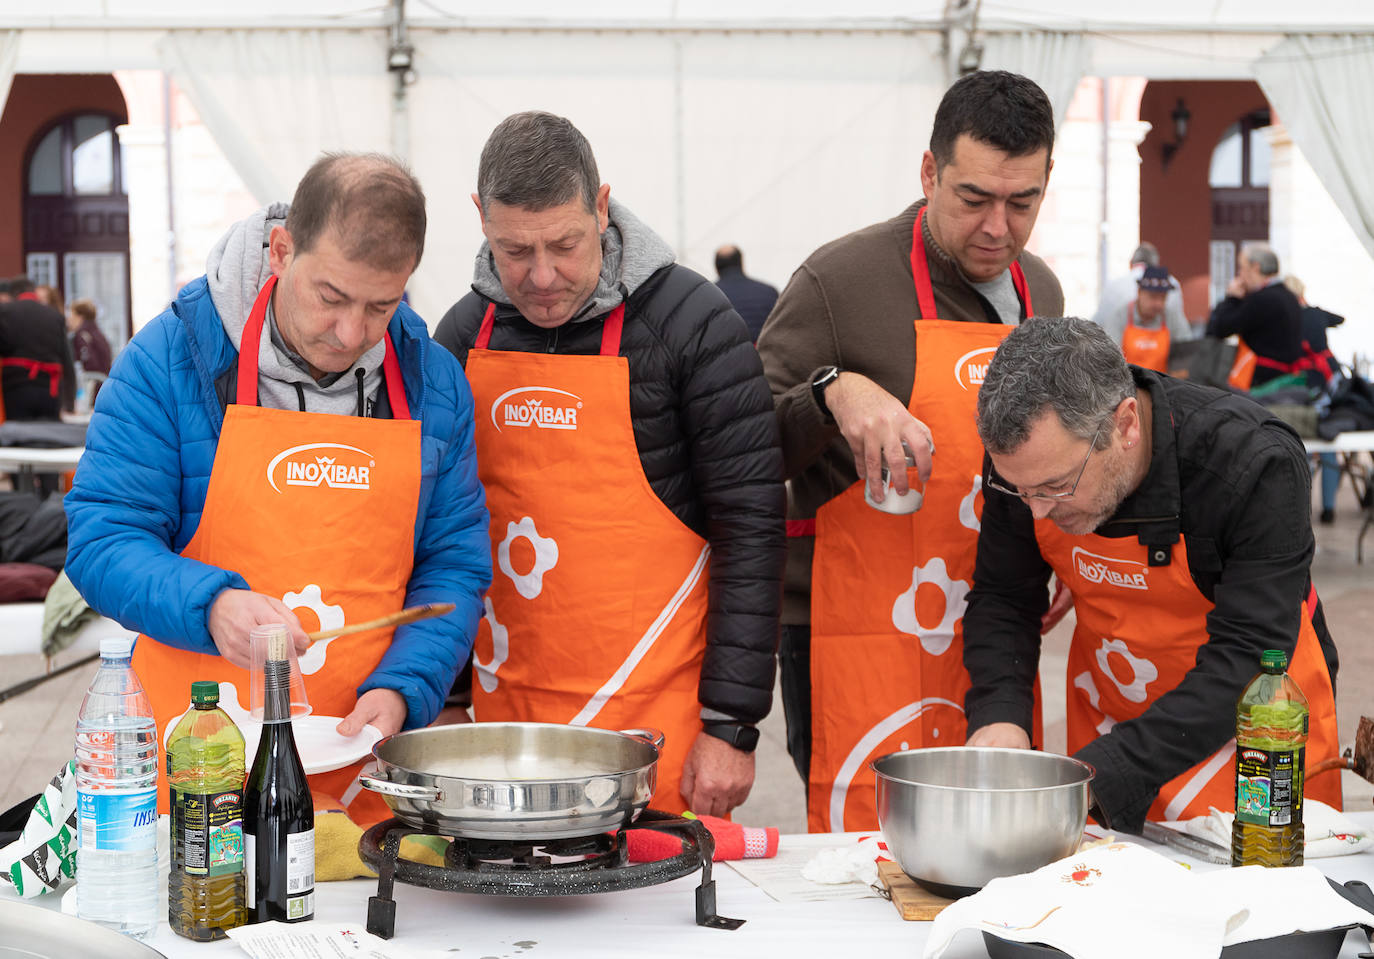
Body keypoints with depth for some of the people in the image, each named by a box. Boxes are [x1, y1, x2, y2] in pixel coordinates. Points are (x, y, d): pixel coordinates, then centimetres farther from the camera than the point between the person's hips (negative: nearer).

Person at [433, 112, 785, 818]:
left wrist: (730, 723, -12)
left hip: (658, 712, -4)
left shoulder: (691, 321, -9)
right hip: (503, 709, 4)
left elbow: (750, 527, -10)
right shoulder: (465, 332, 5)